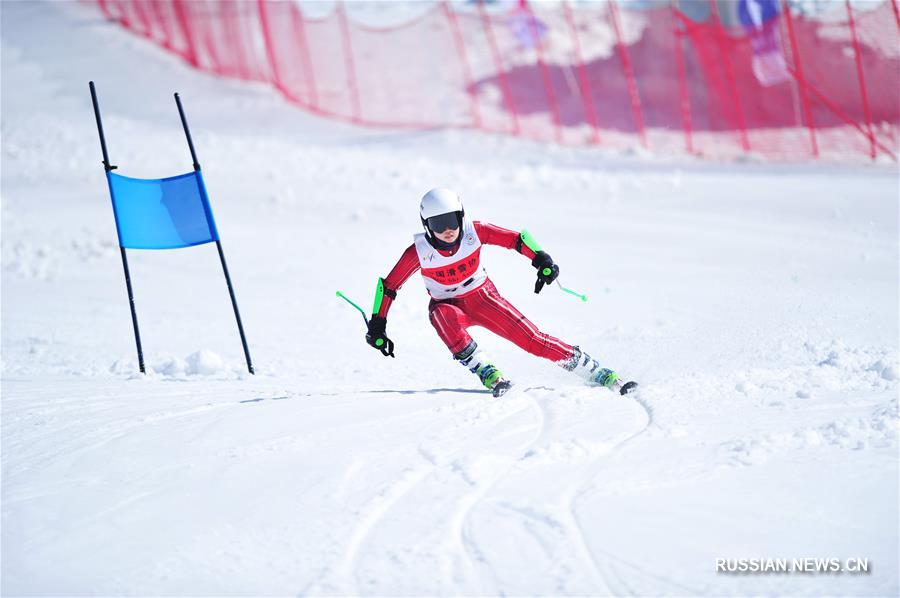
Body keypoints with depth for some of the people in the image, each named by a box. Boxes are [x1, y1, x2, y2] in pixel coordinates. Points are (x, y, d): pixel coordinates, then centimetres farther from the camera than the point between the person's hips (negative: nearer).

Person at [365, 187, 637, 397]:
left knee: (533, 340, -10)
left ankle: (602, 375, -4)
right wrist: (377, 326, -12)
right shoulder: (419, 252, -22)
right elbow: (389, 286, -11)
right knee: (443, 316, -38)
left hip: (484, 298, 1)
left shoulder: (474, 231, -20)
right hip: (449, 305, -1)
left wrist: (542, 260, -25)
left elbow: (516, 239, -13)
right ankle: (487, 373, -35)